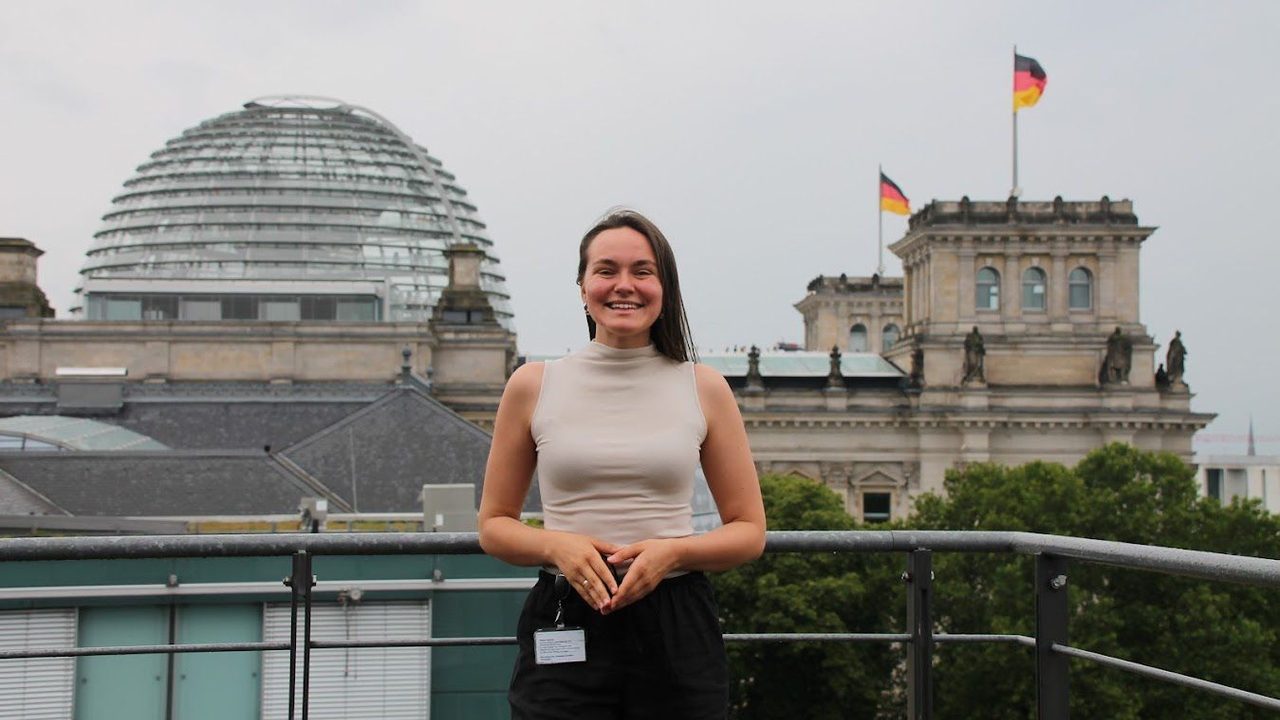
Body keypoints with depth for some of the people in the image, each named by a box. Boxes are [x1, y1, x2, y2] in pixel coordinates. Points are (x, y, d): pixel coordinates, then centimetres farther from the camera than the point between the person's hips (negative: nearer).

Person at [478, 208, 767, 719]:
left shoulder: (704, 389, 3)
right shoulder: (532, 386, 3)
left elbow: (749, 532, 6)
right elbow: (494, 525, 8)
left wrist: (673, 551, -12)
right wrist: (556, 545, -12)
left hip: (676, 631, 1)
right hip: (563, 631, 0)